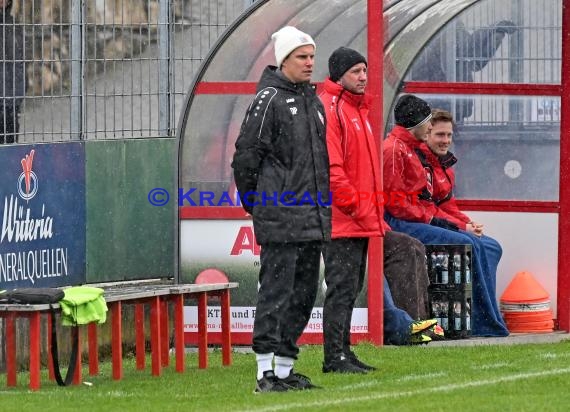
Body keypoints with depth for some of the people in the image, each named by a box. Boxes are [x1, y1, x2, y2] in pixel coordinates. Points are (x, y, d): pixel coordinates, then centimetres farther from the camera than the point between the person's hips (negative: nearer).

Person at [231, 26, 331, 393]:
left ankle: (285, 367, 16)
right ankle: (267, 372, -9)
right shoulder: (270, 98, -8)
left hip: (313, 219, 8)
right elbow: (247, 152, -9)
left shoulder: (313, 100, 17)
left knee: (304, 294, 10)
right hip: (281, 217, -8)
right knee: (276, 293, -9)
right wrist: (251, 200, -4)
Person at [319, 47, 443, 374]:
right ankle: (335, 357, -5)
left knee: (350, 289, 12)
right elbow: (331, 169, -19)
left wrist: (374, 213, 17)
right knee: (342, 287, -7)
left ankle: (343, 353, 17)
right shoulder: (328, 109, -12)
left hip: (362, 221, 10)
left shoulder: (358, 109, 20)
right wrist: (359, 209, -18)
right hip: (341, 221, -10)